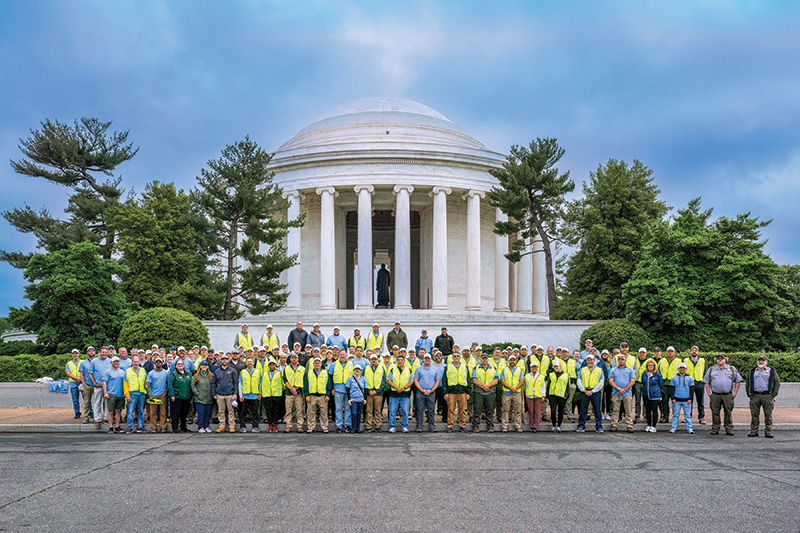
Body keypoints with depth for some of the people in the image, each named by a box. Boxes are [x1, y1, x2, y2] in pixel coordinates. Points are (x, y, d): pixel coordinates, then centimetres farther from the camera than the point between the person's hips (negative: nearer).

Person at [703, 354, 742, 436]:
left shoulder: (732, 369, 10)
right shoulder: (711, 370, 12)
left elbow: (738, 381, 12)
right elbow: (707, 382, 14)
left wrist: (735, 392, 4)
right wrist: (708, 393, 3)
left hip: (728, 395, -1)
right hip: (715, 395, 1)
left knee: (728, 413, 0)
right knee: (715, 413, 0)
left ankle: (729, 429, 6)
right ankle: (715, 429, 7)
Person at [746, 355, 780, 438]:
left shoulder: (771, 371, 11)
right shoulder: (752, 372, 17)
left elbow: (777, 382, 8)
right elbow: (747, 383, 20)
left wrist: (774, 394, -2)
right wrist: (748, 394, 8)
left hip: (767, 396, -2)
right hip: (755, 396, 2)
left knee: (768, 415, -3)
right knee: (754, 414, 0)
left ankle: (768, 432, 2)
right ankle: (754, 431, 6)